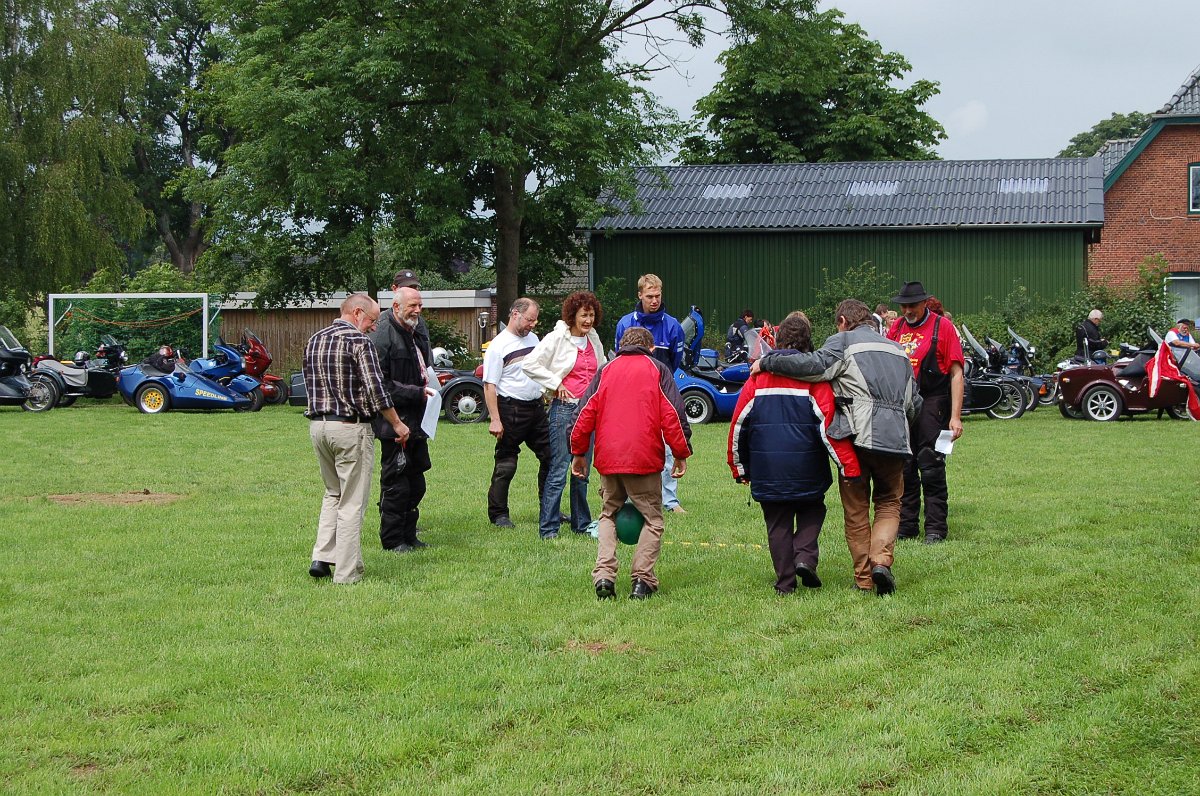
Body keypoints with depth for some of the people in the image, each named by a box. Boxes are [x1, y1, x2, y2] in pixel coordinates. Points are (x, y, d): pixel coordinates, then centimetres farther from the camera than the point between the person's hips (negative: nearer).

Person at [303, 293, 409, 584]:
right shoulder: (359, 341, -12)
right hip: (351, 427, -7)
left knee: (333, 493, 22)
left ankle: (322, 558, 12)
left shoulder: (314, 341, 12)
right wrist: (397, 424, -5)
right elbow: (375, 388, -15)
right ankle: (346, 574, 2)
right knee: (352, 502, 0)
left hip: (317, 425, 7)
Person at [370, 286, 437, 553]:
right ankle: (392, 540, 6)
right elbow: (380, 383, -20)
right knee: (395, 483, -2)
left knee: (416, 482, 14)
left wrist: (429, 388, 13)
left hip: (416, 420, 9)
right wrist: (416, 393, -20)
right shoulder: (383, 335, -15)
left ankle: (409, 535, 23)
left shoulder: (417, 333, 15)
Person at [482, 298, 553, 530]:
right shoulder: (499, 345, -11)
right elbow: (490, 385, -14)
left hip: (536, 407, 7)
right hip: (511, 410, -7)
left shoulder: (532, 338, 12)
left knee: (549, 457, 8)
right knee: (506, 465, -1)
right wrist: (494, 420, -19)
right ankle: (498, 514, 8)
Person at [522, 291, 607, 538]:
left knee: (583, 471, 11)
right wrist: (556, 384, -11)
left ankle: (581, 524, 20)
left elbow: (602, 367, 31)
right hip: (564, 407, -6)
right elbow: (529, 364, -12)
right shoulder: (557, 338, -7)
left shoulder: (594, 340, 13)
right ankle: (547, 528, -3)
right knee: (558, 470, -7)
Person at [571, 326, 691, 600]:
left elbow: (586, 412, 10)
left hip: (608, 457, 3)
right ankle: (642, 579, -2)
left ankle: (604, 574, 1)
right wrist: (681, 453, 1)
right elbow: (673, 413, -2)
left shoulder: (606, 370, 15)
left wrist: (578, 452, 16)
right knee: (652, 518, 9)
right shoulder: (658, 369, 7)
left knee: (609, 514, 18)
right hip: (645, 458, -3)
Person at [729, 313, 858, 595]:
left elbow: (739, 422, 3)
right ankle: (805, 556, -4)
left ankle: (785, 581, 11)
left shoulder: (759, 375, 1)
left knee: (778, 523, 12)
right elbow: (828, 424, -12)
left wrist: (738, 466, 13)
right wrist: (849, 465, -10)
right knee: (812, 510, 19)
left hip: (767, 468, 2)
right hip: (806, 468, -2)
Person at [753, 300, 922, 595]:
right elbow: (915, 404, 25)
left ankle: (864, 578, 10)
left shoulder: (844, 342, 4)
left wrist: (767, 362, -6)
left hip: (858, 436, -4)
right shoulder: (897, 350, 23)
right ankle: (882, 559, -7)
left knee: (856, 510, 8)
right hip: (895, 438, 4)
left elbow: (814, 365, -14)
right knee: (889, 503, 16)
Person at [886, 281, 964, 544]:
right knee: (904, 469, 8)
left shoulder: (942, 326, -3)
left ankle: (936, 528, 3)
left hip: (932, 406, -5)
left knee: (931, 468, -4)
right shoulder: (897, 327, 11)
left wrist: (955, 416, -11)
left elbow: (956, 374, -5)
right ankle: (906, 525, 17)